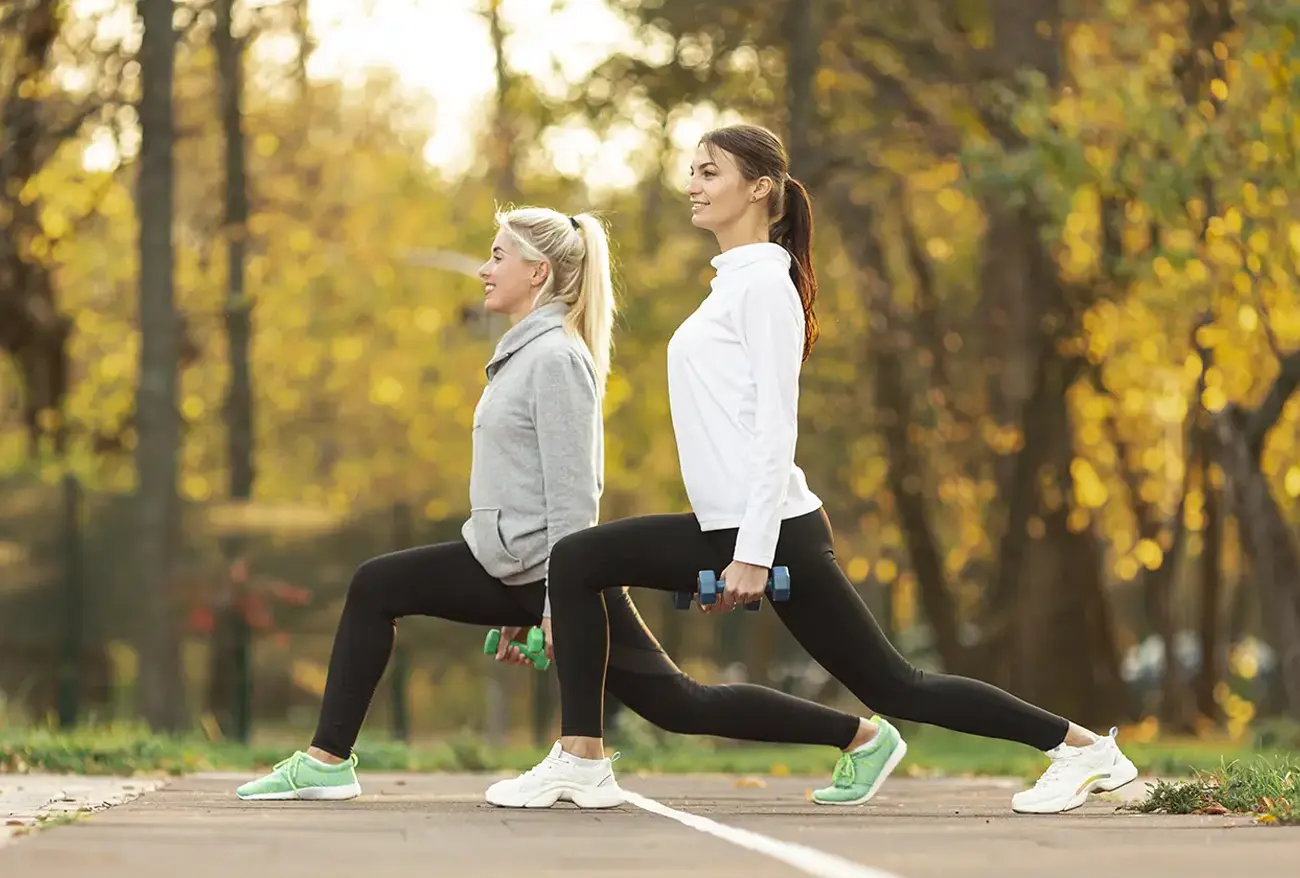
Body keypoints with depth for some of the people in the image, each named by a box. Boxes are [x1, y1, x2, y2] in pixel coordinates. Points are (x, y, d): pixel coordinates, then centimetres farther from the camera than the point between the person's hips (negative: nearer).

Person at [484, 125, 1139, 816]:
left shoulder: (763, 281, -10)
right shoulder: (734, 282, 19)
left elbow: (775, 426, -17)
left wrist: (752, 553, -22)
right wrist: (724, 548, 24)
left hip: (772, 530, -9)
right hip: (728, 528, 10)